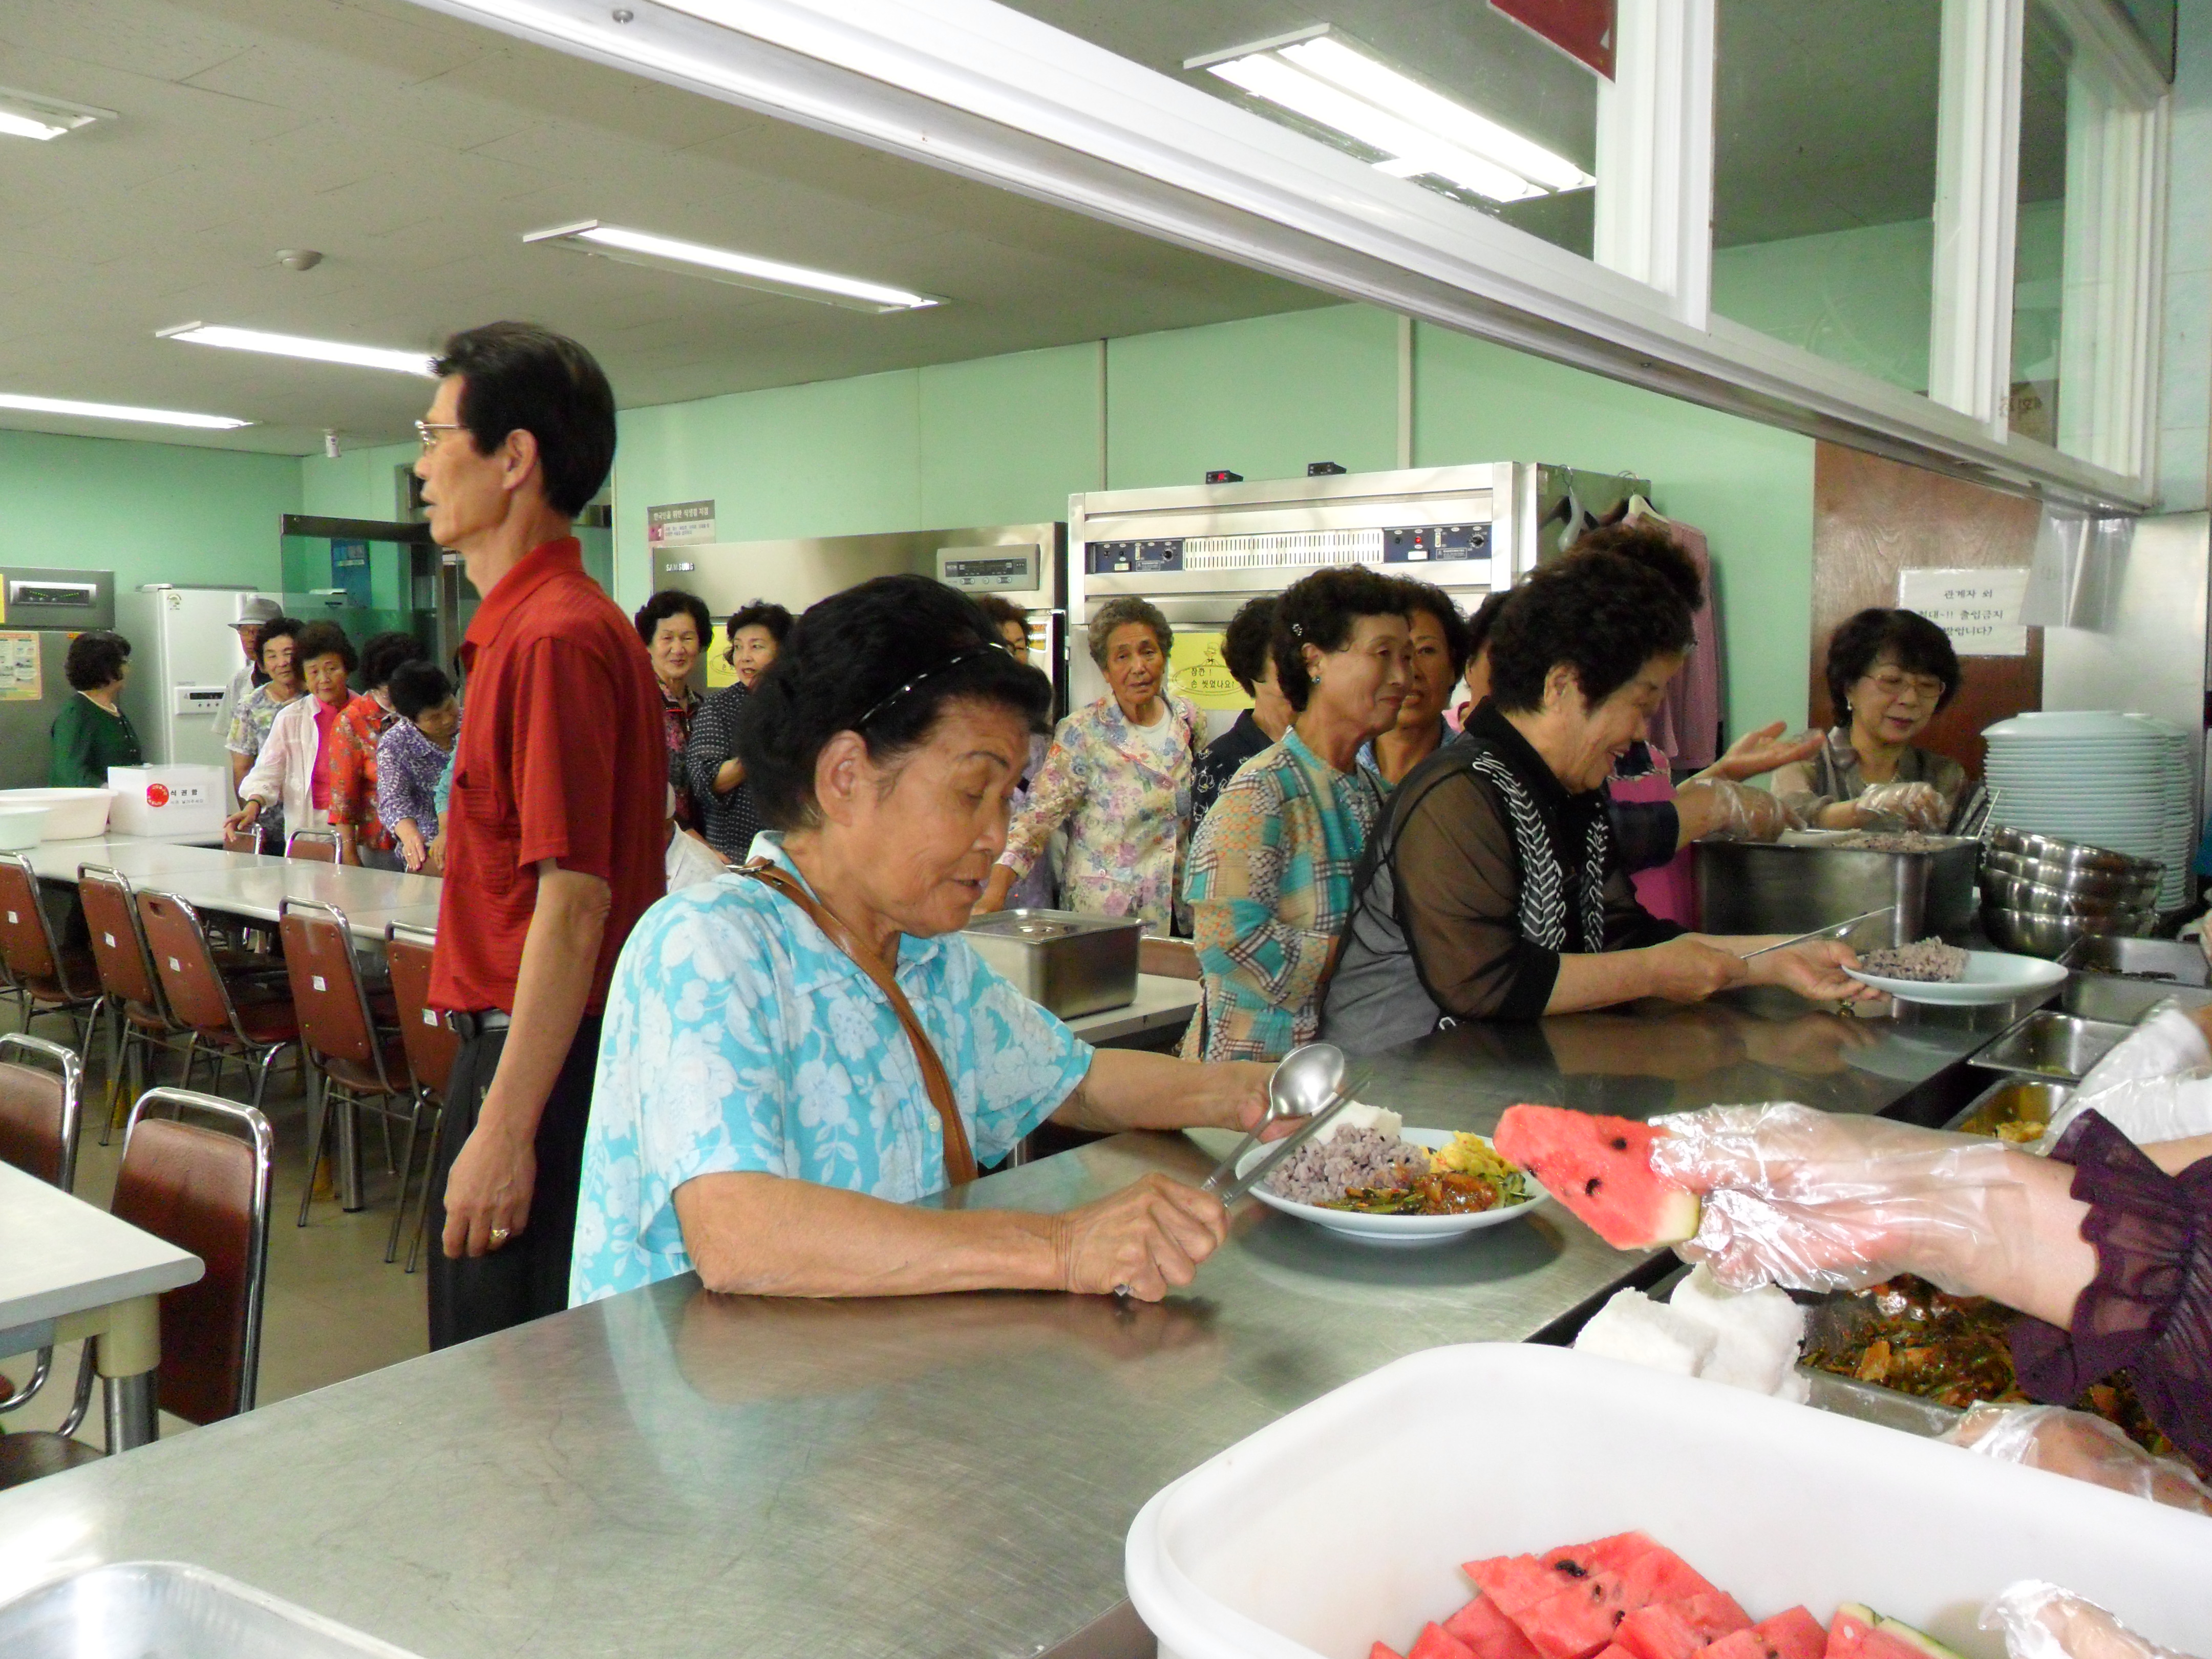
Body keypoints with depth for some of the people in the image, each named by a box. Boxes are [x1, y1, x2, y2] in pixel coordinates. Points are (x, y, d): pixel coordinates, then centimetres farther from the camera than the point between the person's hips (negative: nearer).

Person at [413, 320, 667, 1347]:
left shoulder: (554, 637, -19)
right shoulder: (533, 623, 13)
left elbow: (574, 901, -24)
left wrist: (504, 1128, -23)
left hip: (539, 1060, -10)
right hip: (518, 1042, 10)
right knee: (490, 1383, 20)